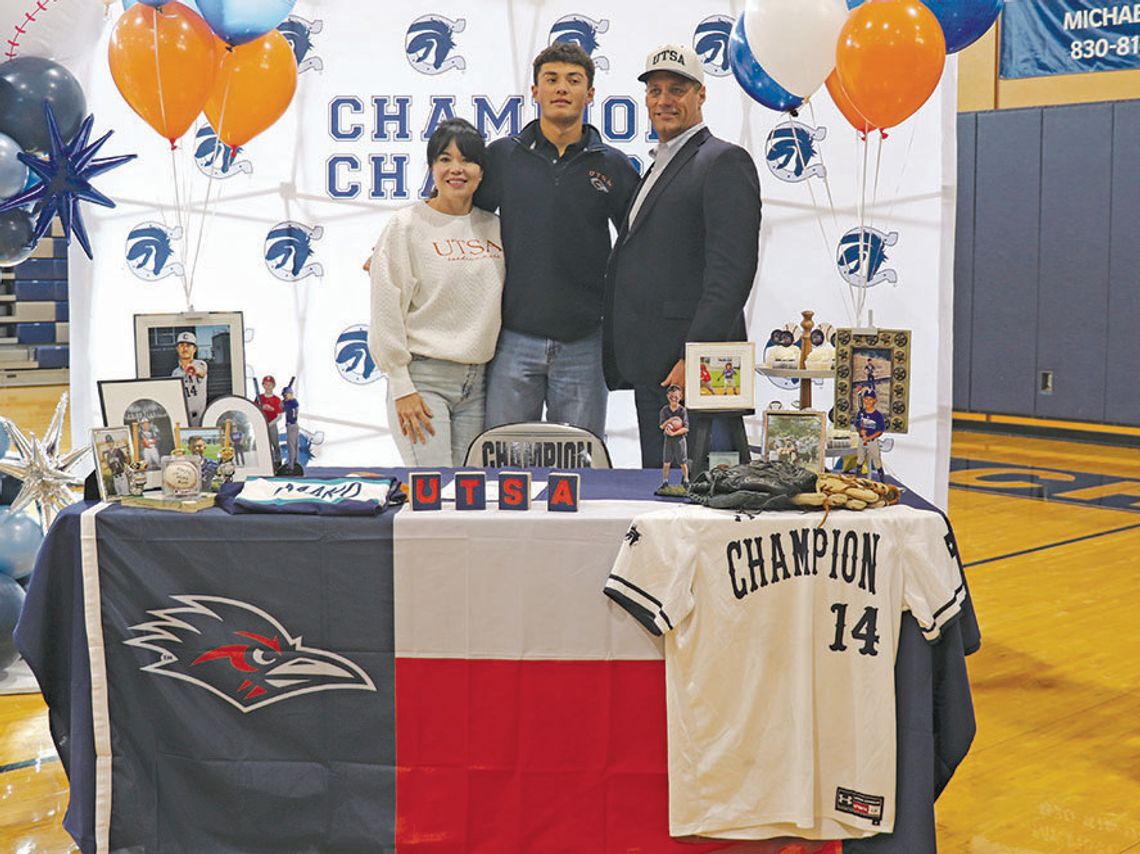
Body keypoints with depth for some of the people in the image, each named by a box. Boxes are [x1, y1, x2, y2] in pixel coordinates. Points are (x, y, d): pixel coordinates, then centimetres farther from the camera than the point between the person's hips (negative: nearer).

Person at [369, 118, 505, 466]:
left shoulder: (493, 227, 10)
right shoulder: (407, 225, -4)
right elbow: (387, 314, -7)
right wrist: (401, 387, -10)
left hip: (478, 382, 5)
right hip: (424, 377, -5)